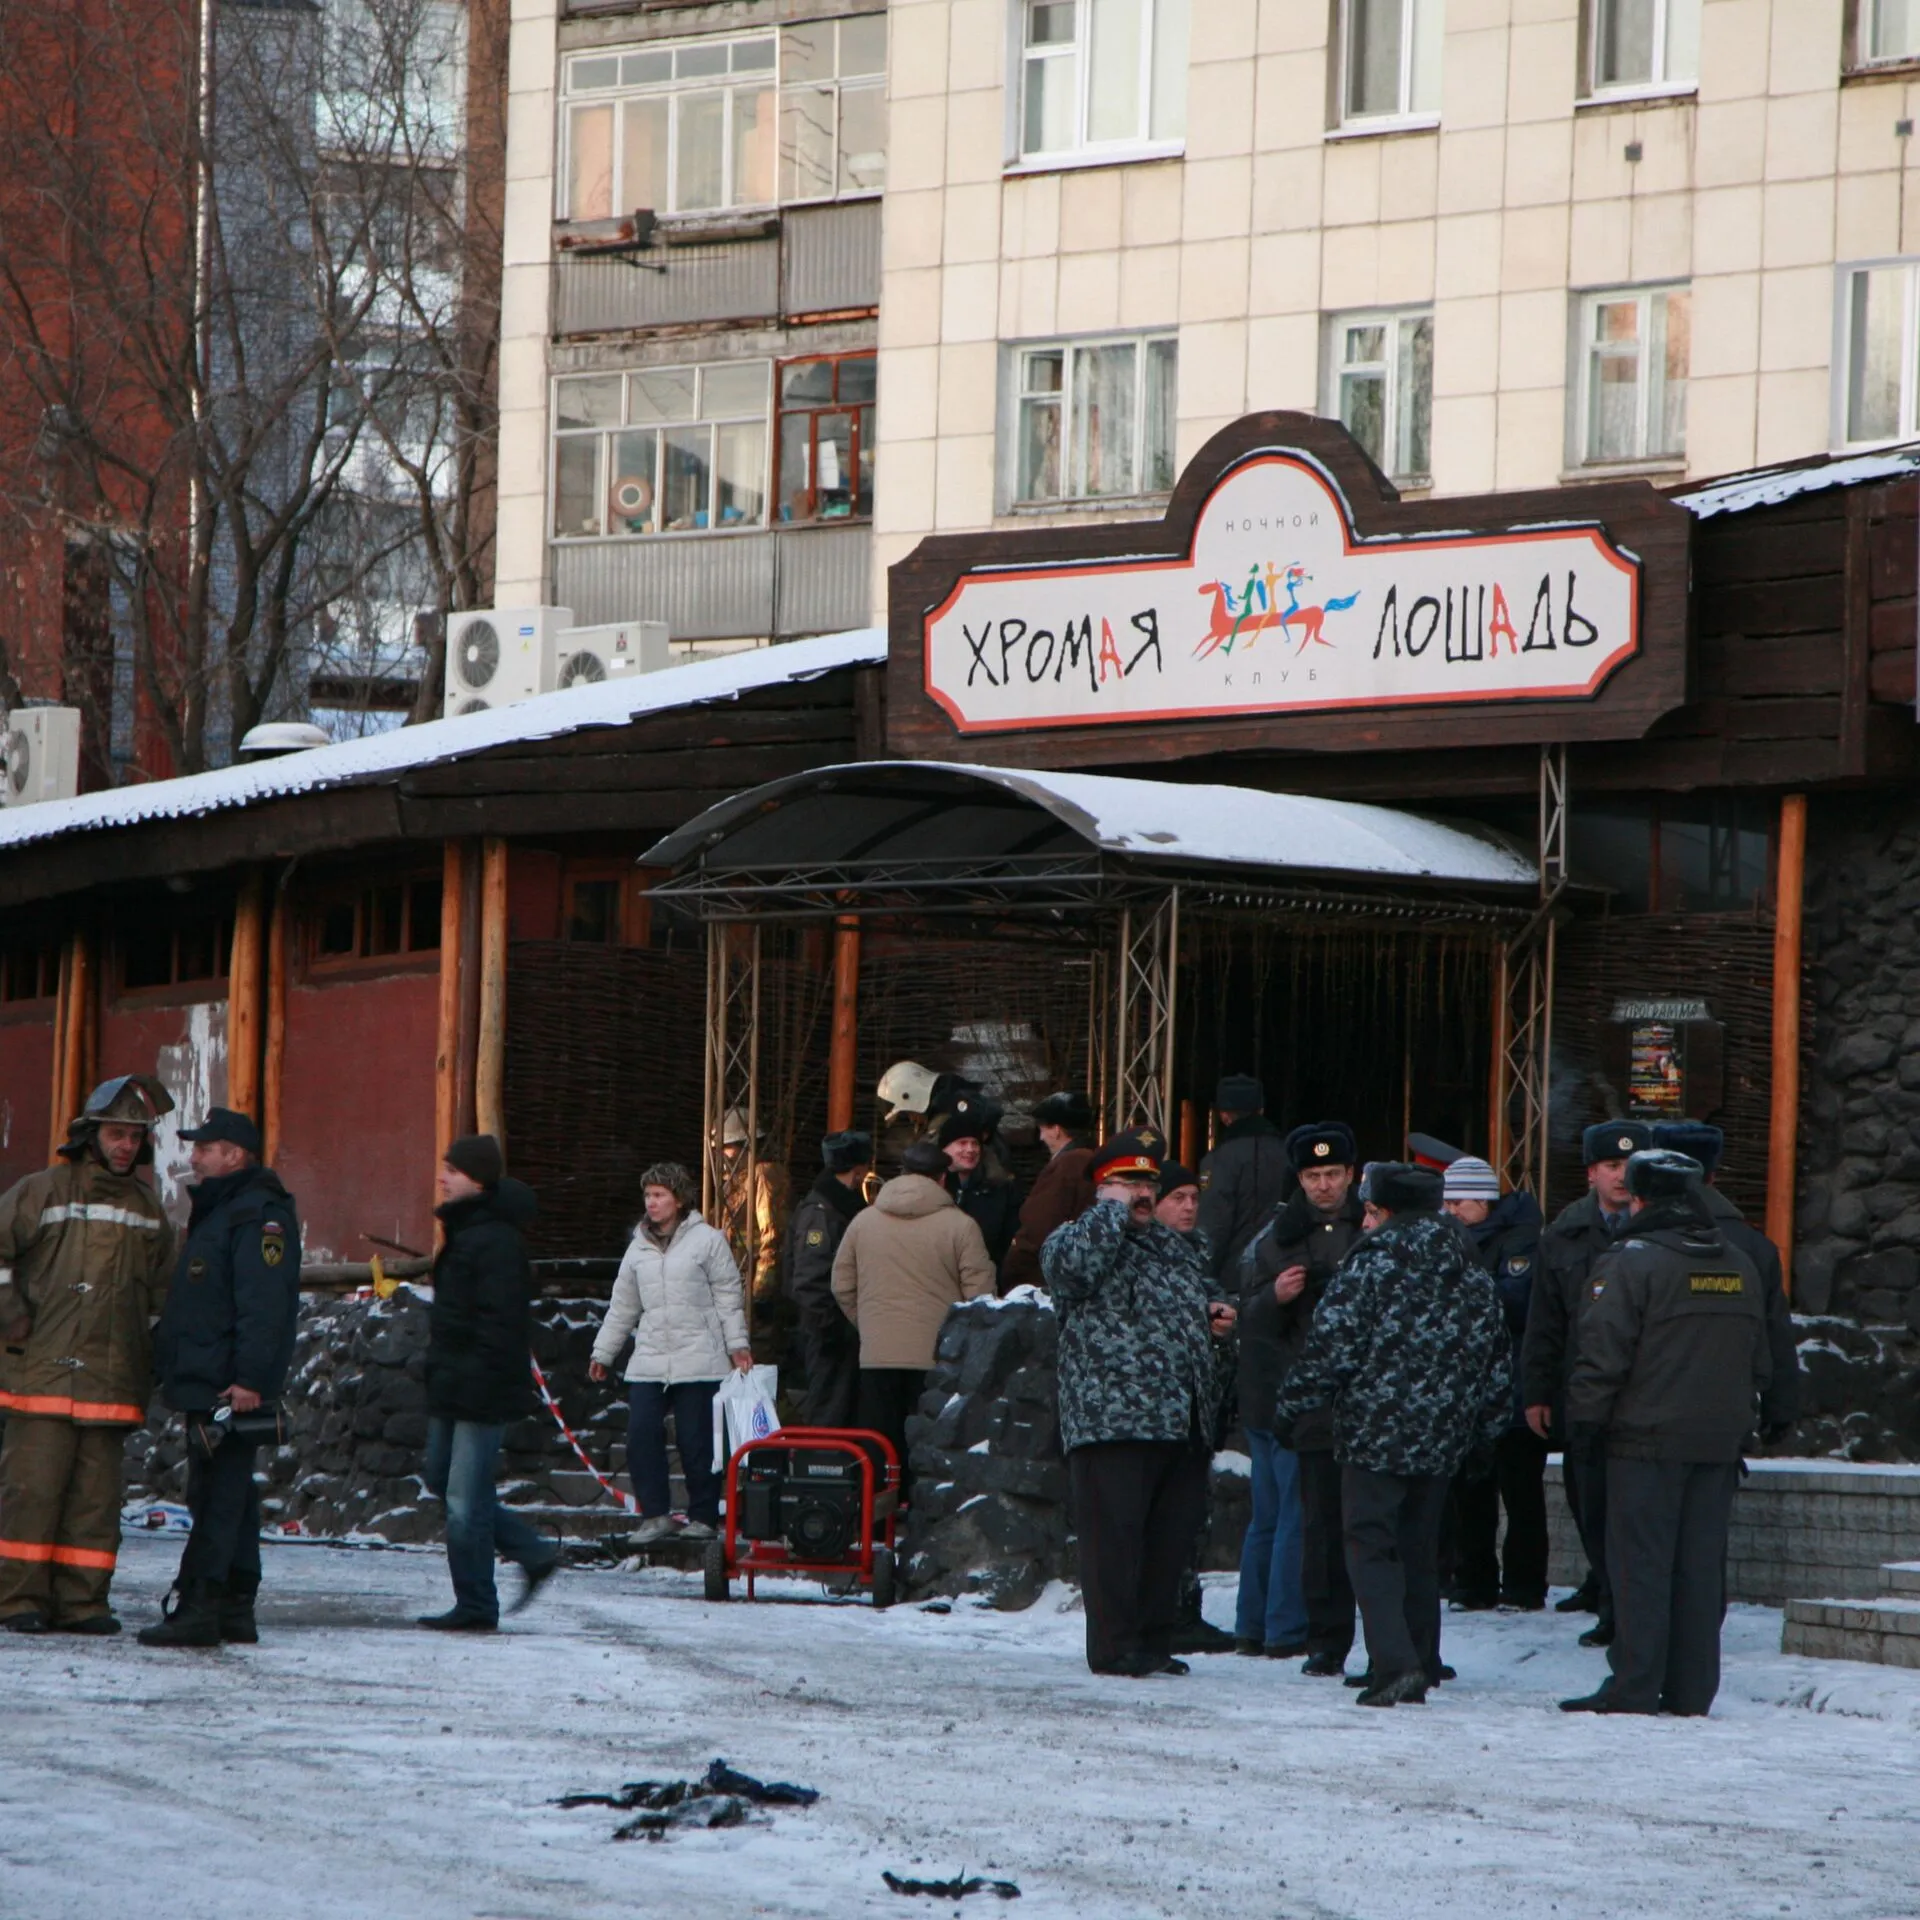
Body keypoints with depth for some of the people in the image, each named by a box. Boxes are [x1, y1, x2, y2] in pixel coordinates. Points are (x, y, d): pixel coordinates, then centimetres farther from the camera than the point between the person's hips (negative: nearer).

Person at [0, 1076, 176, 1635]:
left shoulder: (148, 1208, 15)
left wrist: (152, 1356, 17)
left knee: (96, 1493, 3)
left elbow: (161, 1289, 24)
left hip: (113, 1379, 4)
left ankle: (81, 1600, 6)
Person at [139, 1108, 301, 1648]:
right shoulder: (218, 1212, 22)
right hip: (205, 1383, 11)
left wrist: (249, 1377, -26)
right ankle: (234, 1610, 15)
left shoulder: (258, 1217, -12)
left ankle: (198, 1608, -15)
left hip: (230, 1387, -11)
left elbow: (264, 1305, -21)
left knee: (217, 1496, -12)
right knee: (226, 1496, 12)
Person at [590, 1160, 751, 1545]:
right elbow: (622, 1306, 20)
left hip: (698, 1361, -5)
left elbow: (728, 1297, 1)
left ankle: (703, 1516, 8)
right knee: (641, 1437, -6)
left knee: (697, 1441, -3)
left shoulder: (708, 1240, 1)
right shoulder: (639, 1247, 15)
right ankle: (654, 1514, 3)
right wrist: (602, 1352, 18)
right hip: (648, 1363, 5)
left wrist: (738, 1344, -6)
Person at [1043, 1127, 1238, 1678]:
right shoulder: (1075, 1238, 2)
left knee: (1173, 1534, 7)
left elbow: (1202, 1300, 39)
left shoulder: (1176, 1247, 25)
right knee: (1114, 1531, -7)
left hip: (1184, 1423, 7)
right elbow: (1075, 1266, -22)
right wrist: (1112, 1209, -9)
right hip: (1112, 1420, -7)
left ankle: (1155, 1641, 15)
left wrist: (1220, 1321, 15)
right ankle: (1115, 1646, -5)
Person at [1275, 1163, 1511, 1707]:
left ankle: (1394, 1665, -20)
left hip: (1375, 1434, -6)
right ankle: (1420, 1667, 17)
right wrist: (1486, 1429, 26)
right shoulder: (1472, 1274, 10)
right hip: (1441, 1438, 6)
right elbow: (1496, 1360, 16)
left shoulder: (1371, 1263, -9)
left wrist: (1291, 1406, -1)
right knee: (1420, 1551, 15)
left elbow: (1332, 1344, -12)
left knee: (1371, 1547, -5)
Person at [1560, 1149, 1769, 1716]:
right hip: (1719, 1441, 6)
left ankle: (1634, 1687, -5)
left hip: (1647, 1438, -6)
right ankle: (1691, 1690, 9)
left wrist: (1583, 1416, -2)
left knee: (1641, 1564, -3)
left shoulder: (1631, 1262, -10)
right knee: (1700, 1565, 8)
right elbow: (1760, 1363, 19)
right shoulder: (1740, 1266, 12)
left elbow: (1603, 1353, -13)